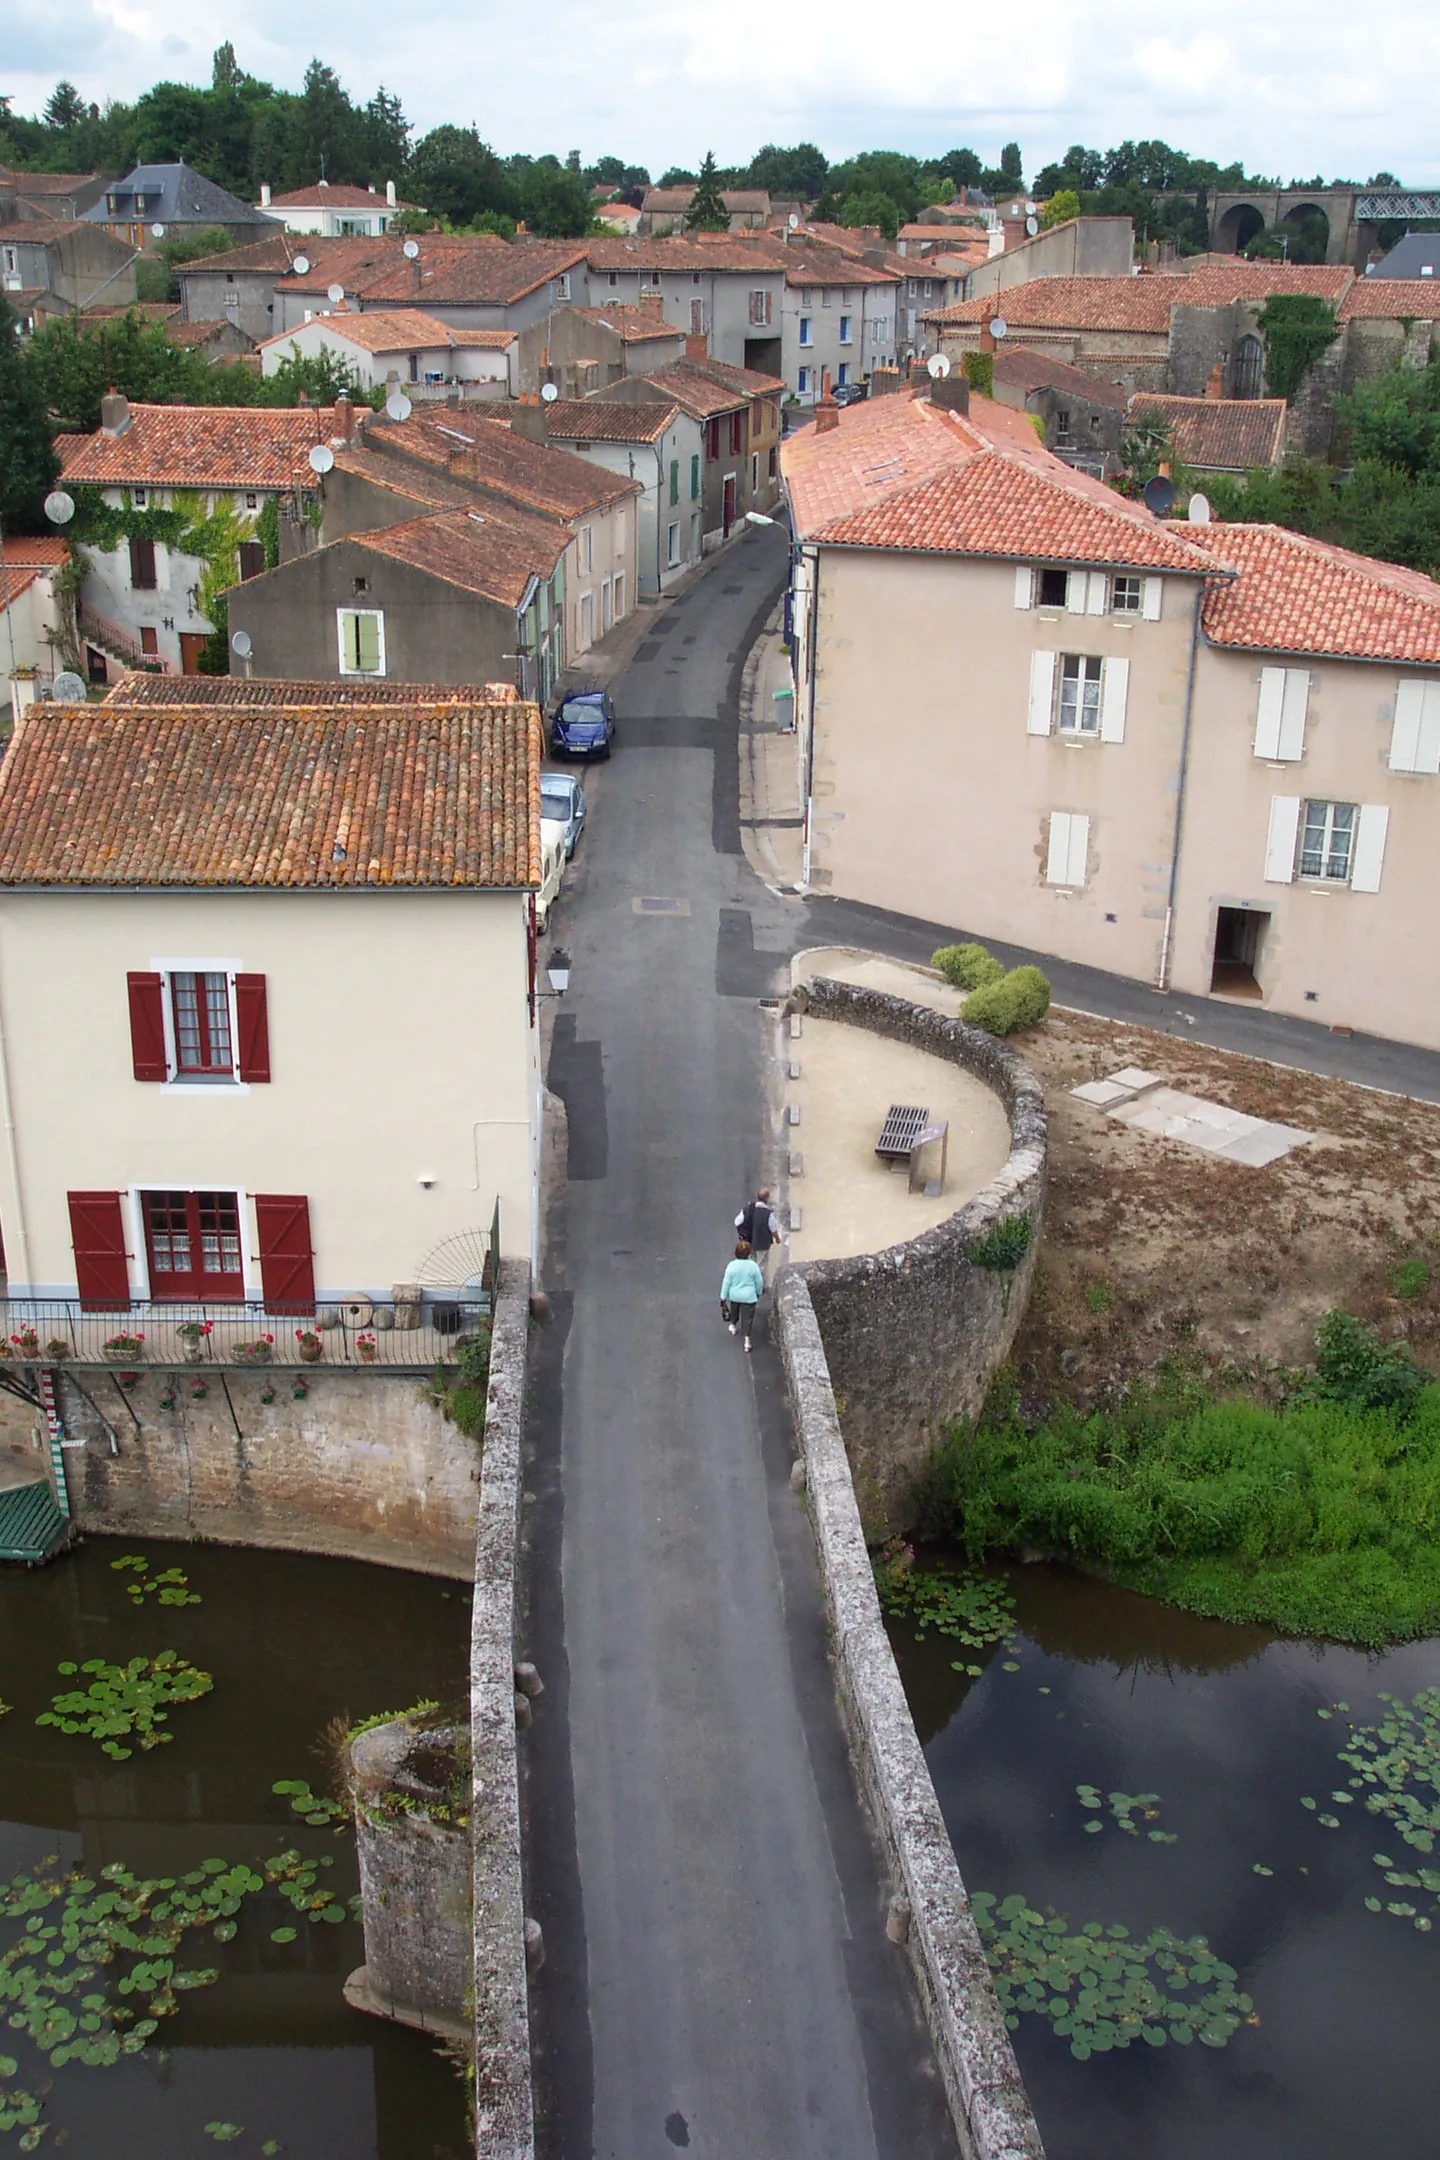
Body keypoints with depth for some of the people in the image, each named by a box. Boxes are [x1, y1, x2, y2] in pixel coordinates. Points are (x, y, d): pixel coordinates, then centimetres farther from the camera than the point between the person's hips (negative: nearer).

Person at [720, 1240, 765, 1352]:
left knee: (734, 1311, 30)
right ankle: (747, 1340, 0)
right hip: (749, 1296, -2)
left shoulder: (732, 1265, -17)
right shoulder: (753, 1266, -17)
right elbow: (759, 1281, -4)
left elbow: (726, 1282, -10)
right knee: (747, 1317, 5)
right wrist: (758, 1292, 16)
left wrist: (723, 1297, 1)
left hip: (734, 1295, 2)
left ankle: (733, 1326, 53)